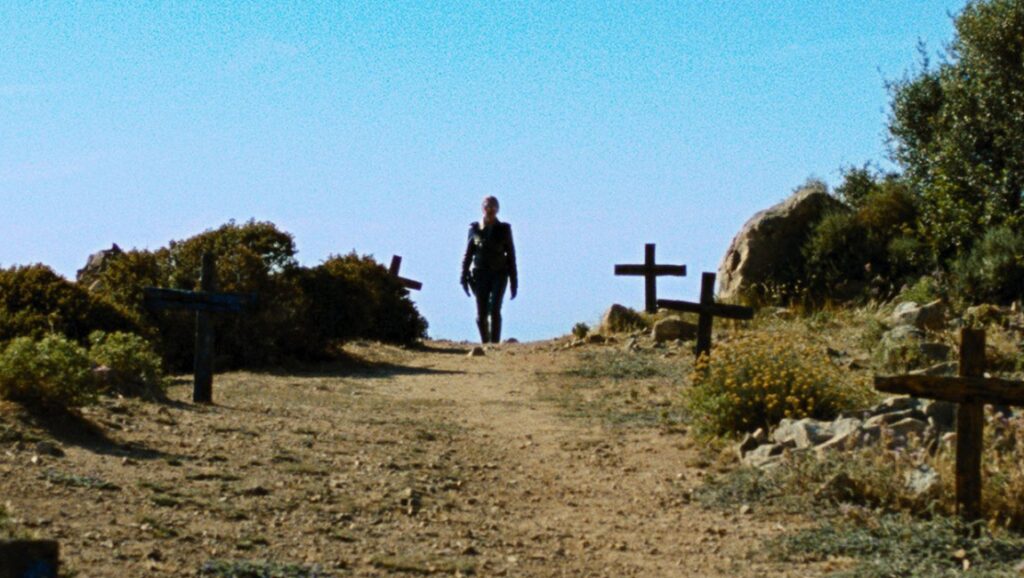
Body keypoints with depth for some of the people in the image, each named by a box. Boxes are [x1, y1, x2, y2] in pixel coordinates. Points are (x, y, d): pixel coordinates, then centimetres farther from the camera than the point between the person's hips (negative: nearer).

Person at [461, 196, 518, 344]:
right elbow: (468, 254, 8)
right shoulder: (475, 229, 6)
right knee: (481, 315, 0)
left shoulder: (504, 229, 4)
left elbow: (511, 255, 6)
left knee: (494, 310, -18)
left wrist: (514, 281, 3)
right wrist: (464, 276, -1)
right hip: (480, 274, 2)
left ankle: (495, 344, -20)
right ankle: (485, 343, 14)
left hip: (499, 274, -1)